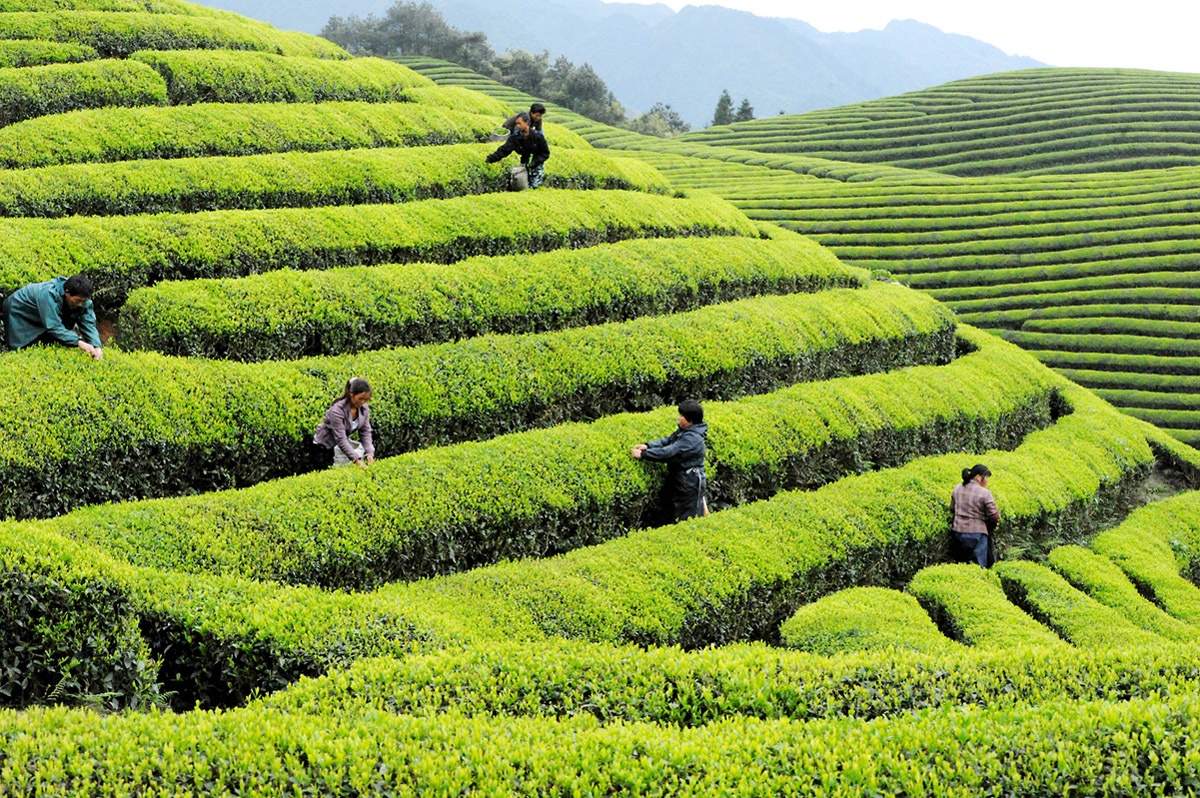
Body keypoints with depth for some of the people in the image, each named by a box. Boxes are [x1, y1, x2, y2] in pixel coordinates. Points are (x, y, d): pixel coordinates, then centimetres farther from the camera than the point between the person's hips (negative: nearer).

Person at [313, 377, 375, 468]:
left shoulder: (364, 409, -10)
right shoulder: (337, 410, -30)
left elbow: (365, 432, -8)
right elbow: (340, 439, -32)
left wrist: (369, 453, -24)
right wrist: (356, 460, -39)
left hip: (345, 441, 7)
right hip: (325, 445, -7)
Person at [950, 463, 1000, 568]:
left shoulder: (957, 489, 4)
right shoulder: (984, 493, -14)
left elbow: (952, 510, 15)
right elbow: (994, 516, -12)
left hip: (958, 531, 6)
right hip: (976, 533, -6)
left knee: (963, 562, 19)